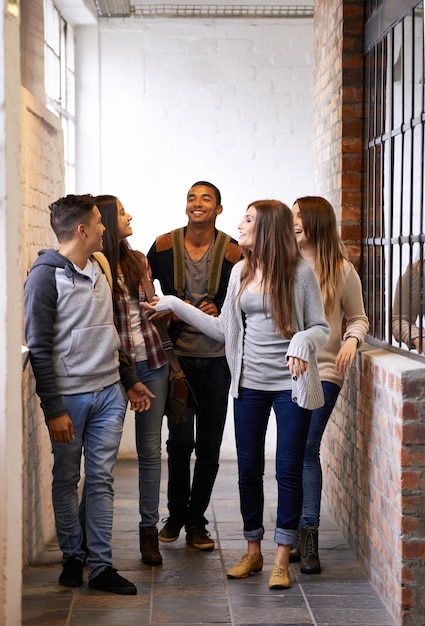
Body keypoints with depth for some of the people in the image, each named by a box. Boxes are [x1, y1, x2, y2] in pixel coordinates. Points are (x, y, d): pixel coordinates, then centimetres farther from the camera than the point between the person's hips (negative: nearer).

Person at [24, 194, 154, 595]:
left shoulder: (99, 269, 12)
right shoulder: (45, 276, -10)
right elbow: (39, 348, -12)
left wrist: (130, 380, 21)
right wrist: (54, 408, -15)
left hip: (109, 394, 6)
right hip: (70, 397, -6)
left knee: (101, 480, 5)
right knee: (67, 480, 8)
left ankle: (101, 566, 9)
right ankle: (72, 556, 23)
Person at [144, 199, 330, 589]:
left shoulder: (299, 272, -8)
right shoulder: (241, 271, 8)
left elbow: (321, 327, -5)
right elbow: (224, 329, 11)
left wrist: (303, 341, -26)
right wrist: (176, 306, 13)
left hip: (291, 384, -5)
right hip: (250, 384, 5)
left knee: (288, 472, 0)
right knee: (248, 469, 9)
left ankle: (282, 560, 10)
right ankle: (253, 552, 23)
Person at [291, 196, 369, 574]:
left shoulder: (342, 270, 0)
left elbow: (358, 318, 8)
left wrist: (352, 340, -12)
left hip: (323, 370, -3)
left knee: (306, 449, -11)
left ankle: (308, 537, -8)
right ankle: (301, 537, 13)